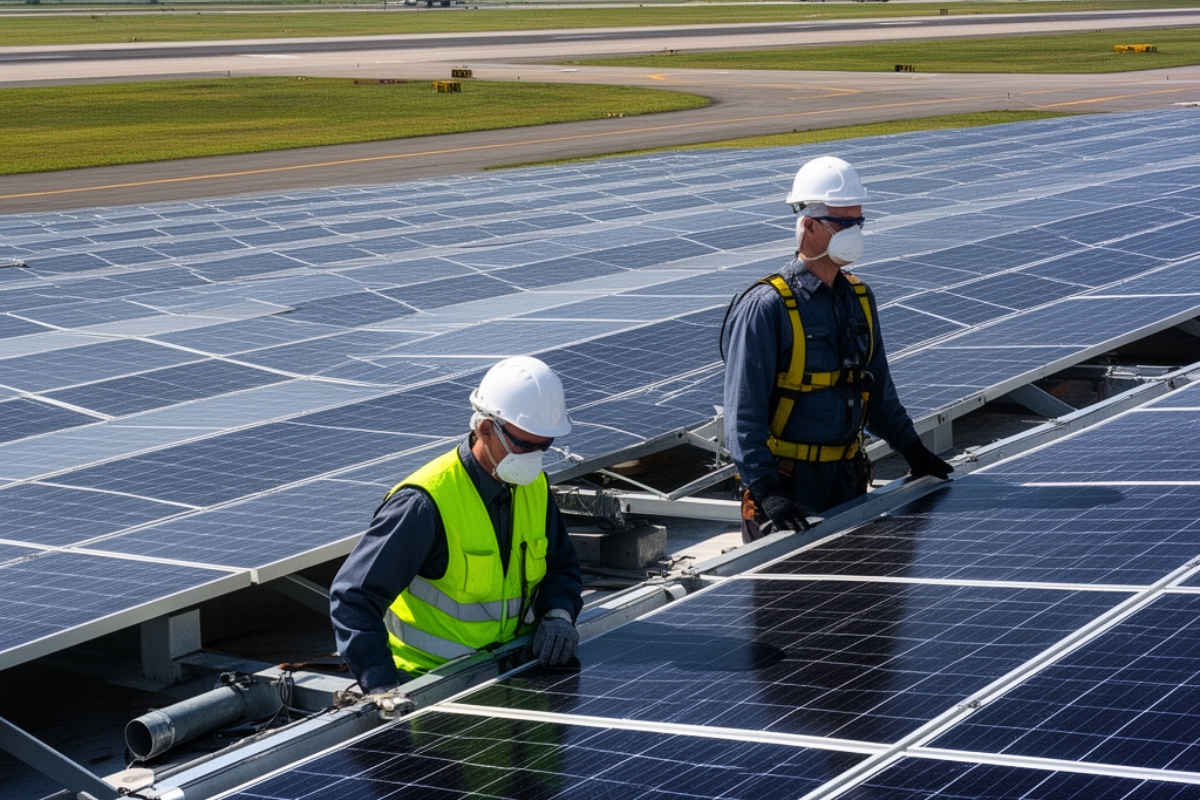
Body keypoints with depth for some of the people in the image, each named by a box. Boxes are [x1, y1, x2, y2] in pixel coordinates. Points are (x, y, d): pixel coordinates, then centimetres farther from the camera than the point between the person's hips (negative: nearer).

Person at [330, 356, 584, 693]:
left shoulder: (535, 487, 5)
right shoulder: (427, 501, -18)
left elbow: (561, 565, 21)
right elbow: (353, 596, -18)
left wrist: (559, 614, -2)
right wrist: (382, 685, -29)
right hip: (428, 683, -6)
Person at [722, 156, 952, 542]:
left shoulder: (859, 298, 8)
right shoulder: (766, 307, -14)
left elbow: (878, 388, 20)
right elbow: (742, 412, -17)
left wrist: (913, 450, 17)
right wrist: (766, 491, -25)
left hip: (849, 477, 6)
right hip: (787, 483, -6)